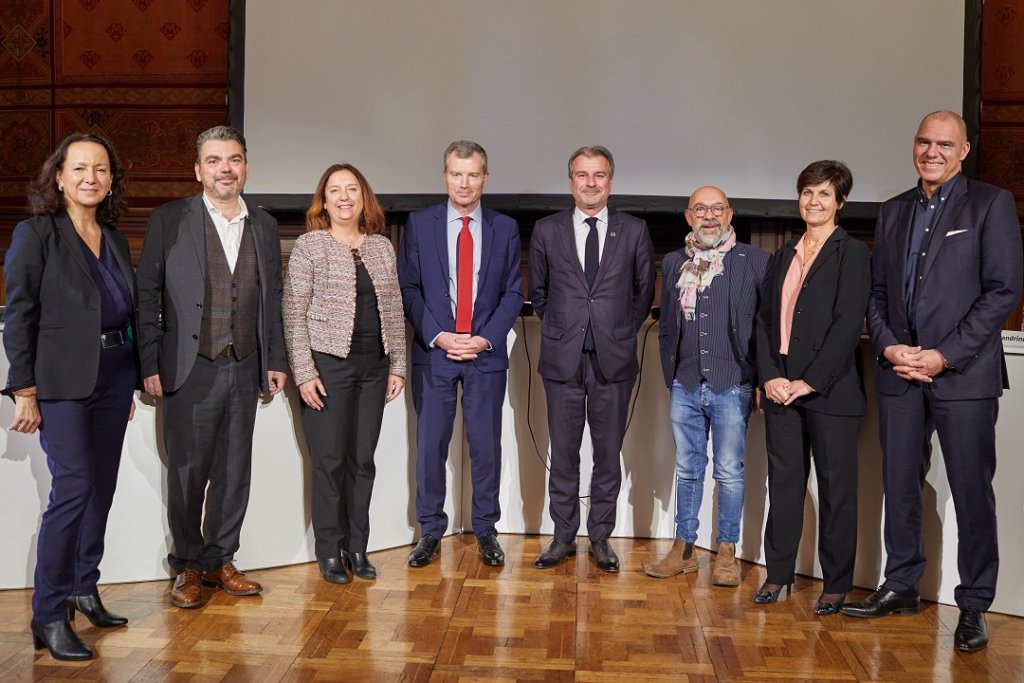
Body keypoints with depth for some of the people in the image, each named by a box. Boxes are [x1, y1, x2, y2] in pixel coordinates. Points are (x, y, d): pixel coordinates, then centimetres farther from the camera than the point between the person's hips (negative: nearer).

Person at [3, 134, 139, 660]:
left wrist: (130, 384, 15)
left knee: (101, 489, 10)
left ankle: (84, 590, 24)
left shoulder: (115, 240, 12)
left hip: (113, 378, 6)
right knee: (73, 488, -11)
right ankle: (49, 617, -1)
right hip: (62, 381, -6)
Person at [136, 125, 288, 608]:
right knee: (188, 472, 3)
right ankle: (187, 567, 19)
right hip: (191, 369, -3)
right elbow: (147, 295, -2)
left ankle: (220, 560, 24)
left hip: (244, 369, 4)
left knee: (234, 470, 10)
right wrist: (150, 365, -7)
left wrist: (276, 360, 8)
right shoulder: (169, 220, -2)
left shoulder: (264, 225, 10)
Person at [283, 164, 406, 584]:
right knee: (329, 461, 1)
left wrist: (397, 366, 8)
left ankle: (357, 549, 20)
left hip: (373, 368, 4)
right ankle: (329, 553, 14)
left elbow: (394, 310, 12)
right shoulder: (309, 246, -3)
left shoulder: (382, 247, 10)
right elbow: (293, 313, -6)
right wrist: (304, 372, -12)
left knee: (362, 460, 9)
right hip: (327, 366, -4)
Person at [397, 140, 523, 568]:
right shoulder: (419, 224, 4)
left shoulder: (505, 228, 7)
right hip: (433, 352, 0)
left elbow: (513, 292, 4)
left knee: (486, 445, 5)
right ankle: (430, 532, 17)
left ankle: (486, 531, 18)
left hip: (486, 353, 0)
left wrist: (485, 339, -8)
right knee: (430, 445, 4)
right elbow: (409, 288, 1)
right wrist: (438, 336, -10)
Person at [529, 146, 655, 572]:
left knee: (608, 454, 7)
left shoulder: (634, 231, 4)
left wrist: (622, 330, 8)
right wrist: (560, 329, 9)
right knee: (563, 454, 7)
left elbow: (644, 290, 11)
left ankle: (600, 537, 19)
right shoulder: (547, 231, 5)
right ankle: (563, 536, 19)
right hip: (562, 359, 0)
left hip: (613, 359, 0)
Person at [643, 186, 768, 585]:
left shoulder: (755, 262, -2)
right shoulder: (673, 263, 10)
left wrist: (762, 378, -6)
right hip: (685, 386, 4)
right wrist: (670, 373, 10)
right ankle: (683, 549, 21)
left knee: (729, 472, 3)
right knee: (687, 469, 11)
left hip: (732, 385, -3)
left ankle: (727, 553, 16)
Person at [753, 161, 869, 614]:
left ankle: (836, 585, 14)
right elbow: (764, 319, 11)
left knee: (836, 487, 4)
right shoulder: (783, 256, 15)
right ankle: (778, 573, 21)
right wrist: (769, 377, -3)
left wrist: (810, 382, -14)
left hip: (830, 390, -5)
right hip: (780, 389, 5)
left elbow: (848, 323, -11)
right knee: (783, 482, 10)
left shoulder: (851, 253, -3)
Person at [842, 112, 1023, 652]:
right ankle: (901, 587, 23)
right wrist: (888, 346, -4)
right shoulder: (893, 211, 14)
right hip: (899, 372, 5)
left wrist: (946, 355, -13)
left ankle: (974, 605, 14)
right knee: (899, 486, 10)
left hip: (963, 373, -4)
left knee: (971, 492, 2)